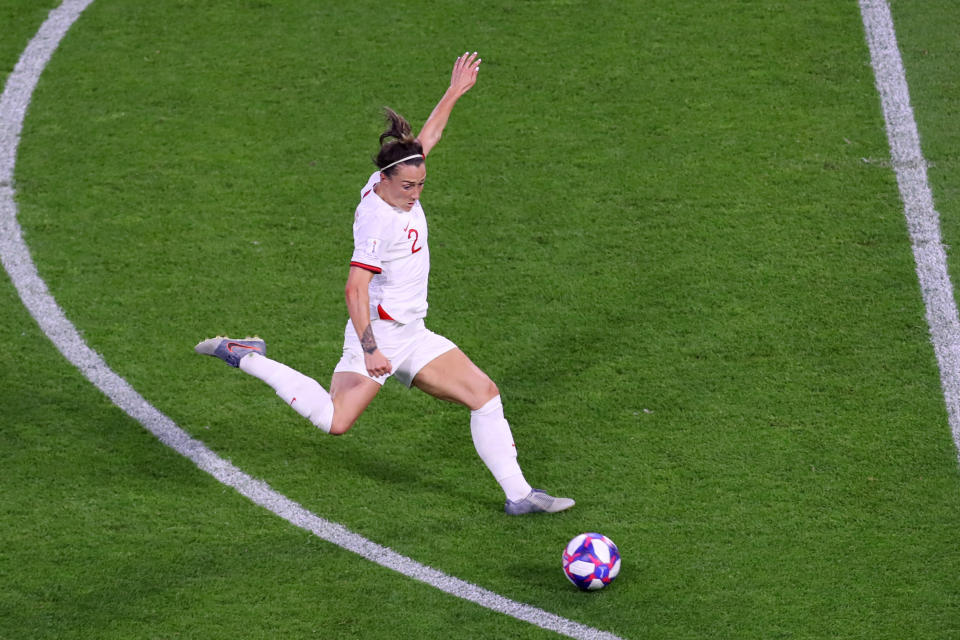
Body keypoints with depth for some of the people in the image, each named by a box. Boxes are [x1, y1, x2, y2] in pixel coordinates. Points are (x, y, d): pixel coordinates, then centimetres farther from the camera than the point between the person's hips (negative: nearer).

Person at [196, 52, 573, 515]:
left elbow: (426, 139, 23)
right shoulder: (379, 218, -22)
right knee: (335, 420, -20)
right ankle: (247, 359, -5)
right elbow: (355, 289, -27)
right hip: (379, 333, -9)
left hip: (411, 337, 9)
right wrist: (369, 349, -34)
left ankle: (517, 494, 8)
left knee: (484, 393, 4)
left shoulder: (393, 185, 3)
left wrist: (455, 91, 27)